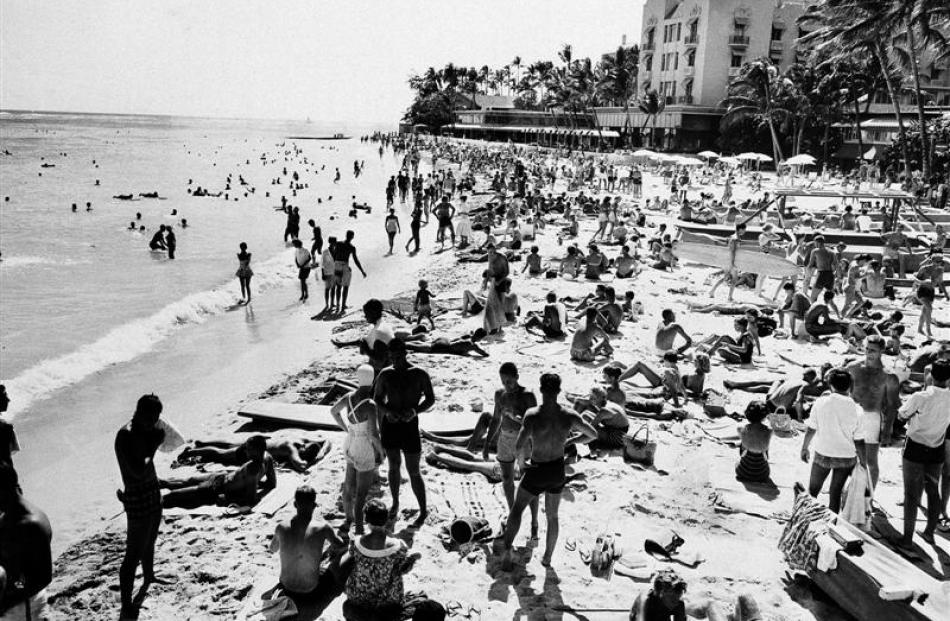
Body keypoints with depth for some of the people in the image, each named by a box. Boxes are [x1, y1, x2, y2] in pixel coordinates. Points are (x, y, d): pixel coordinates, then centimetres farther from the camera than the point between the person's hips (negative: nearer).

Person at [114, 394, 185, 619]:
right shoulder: (125, 436, -25)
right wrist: (154, 444, -22)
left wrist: (156, 439, -4)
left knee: (149, 542, 29)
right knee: (134, 554, -2)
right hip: (138, 501, -9)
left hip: (153, 494, 9)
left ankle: (149, 577, 52)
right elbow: (139, 470, -31)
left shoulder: (146, 430, 1)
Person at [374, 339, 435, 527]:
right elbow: (377, 398, 7)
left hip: (410, 425, -3)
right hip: (389, 425, 3)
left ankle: (423, 510, 15)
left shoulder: (419, 375, -6)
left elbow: (430, 399, -1)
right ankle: (395, 503, 36)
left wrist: (415, 411, -20)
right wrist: (388, 411, -13)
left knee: (413, 471, 1)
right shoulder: (385, 374, 1)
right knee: (394, 466, 16)